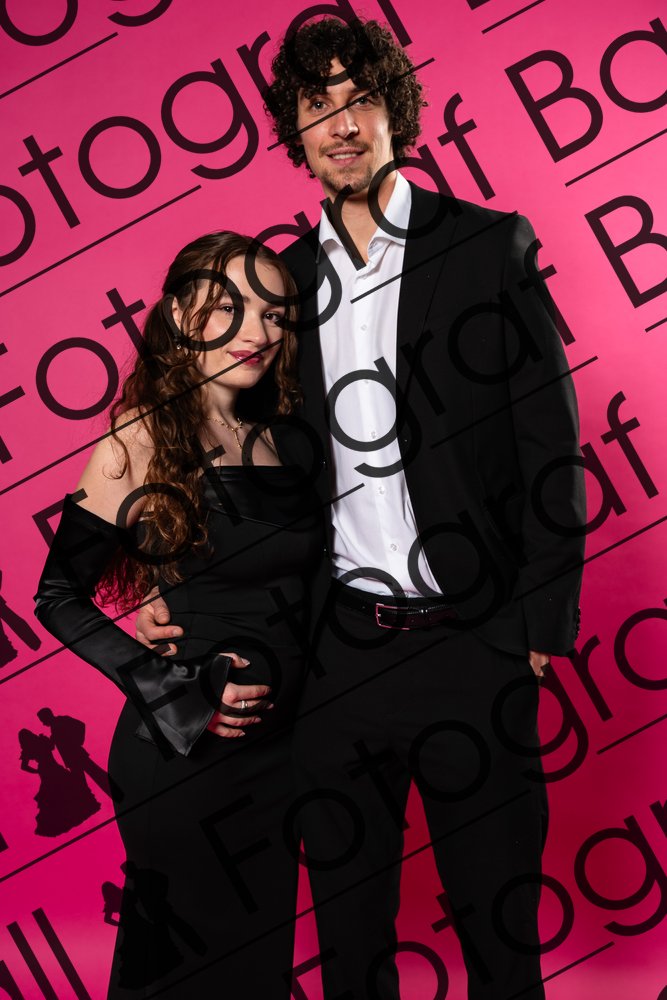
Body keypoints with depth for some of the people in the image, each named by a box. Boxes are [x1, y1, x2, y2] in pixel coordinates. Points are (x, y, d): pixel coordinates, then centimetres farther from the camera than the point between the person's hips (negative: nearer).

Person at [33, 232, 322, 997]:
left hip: (282, 738, 5)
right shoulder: (138, 445, -12)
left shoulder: (284, 437, 3)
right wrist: (172, 691, -16)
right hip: (179, 751, -5)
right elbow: (58, 595, -8)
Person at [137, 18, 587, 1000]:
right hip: (337, 650, 3)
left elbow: (552, 445, -1)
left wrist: (541, 622, -7)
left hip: (472, 642, -2)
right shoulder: (284, 278, 9)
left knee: (498, 920, 12)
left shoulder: (493, 247, 0)